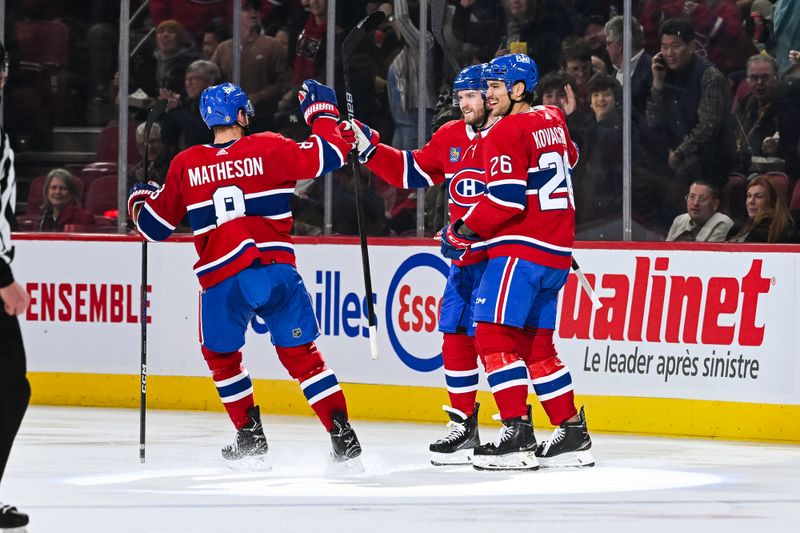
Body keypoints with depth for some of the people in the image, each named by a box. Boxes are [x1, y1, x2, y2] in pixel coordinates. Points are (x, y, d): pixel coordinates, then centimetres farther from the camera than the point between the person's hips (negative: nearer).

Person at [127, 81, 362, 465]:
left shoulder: (185, 165, 6)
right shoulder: (269, 149, 0)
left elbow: (156, 225, 14)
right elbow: (327, 155, 0)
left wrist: (140, 201, 37)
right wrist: (321, 112, 16)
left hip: (221, 281, 0)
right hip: (276, 270, 0)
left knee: (221, 356, 23)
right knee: (300, 354, 8)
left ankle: (250, 436, 20)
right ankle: (342, 434, 1)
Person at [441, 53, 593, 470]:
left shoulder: (507, 132, -12)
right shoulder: (554, 120, 14)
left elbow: (506, 199, -18)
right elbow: (570, 158, 35)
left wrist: (464, 229, -8)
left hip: (521, 249, -9)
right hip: (556, 252, 9)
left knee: (495, 335, -10)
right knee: (535, 345, 14)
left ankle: (517, 432, -18)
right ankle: (573, 433, 13)